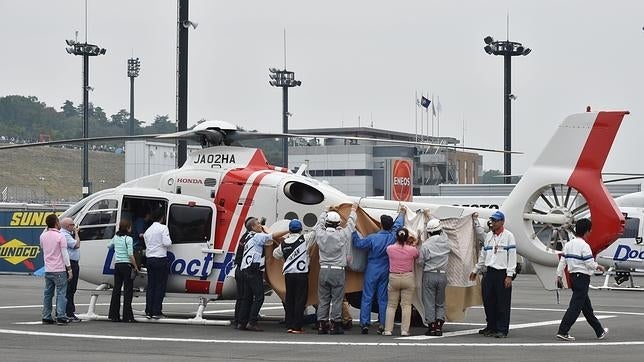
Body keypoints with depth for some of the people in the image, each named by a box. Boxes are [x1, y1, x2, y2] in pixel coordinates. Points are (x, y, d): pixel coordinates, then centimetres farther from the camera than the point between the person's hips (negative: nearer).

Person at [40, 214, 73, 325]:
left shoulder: (43, 236, 4)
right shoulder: (60, 236, -12)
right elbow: (64, 254, -12)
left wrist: (47, 228, 25)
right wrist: (69, 269, -7)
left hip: (47, 270, 6)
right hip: (59, 270, -6)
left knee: (47, 294, 10)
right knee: (61, 293, -3)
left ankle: (46, 317, 10)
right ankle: (61, 317, -8)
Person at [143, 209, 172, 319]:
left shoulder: (148, 230, 14)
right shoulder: (163, 228, -7)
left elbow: (147, 244, 14)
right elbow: (167, 243, -16)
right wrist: (170, 241, 5)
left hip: (149, 259, 6)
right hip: (160, 259, -6)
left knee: (150, 286, 9)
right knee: (160, 286, -2)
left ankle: (148, 311, 6)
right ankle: (156, 312, -5)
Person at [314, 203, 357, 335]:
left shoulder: (320, 234, -2)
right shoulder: (342, 235, -8)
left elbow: (320, 223, 20)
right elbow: (350, 223, 10)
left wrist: (326, 212, 39)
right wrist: (353, 210, 29)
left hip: (323, 270, 3)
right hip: (338, 271, -3)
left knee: (323, 299, 7)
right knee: (337, 299, 1)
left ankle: (322, 324, 7)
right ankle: (335, 325, 0)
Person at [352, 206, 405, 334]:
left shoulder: (373, 237, -17)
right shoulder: (393, 236, -6)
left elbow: (359, 243, -7)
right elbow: (398, 225, 14)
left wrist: (354, 232, 5)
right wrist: (401, 213, 32)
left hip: (372, 270, -3)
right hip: (385, 270, 3)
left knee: (367, 297, 0)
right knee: (383, 298, 9)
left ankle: (364, 324, -3)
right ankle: (382, 324, 8)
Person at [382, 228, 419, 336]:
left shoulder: (390, 249, -7)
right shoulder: (412, 250, -9)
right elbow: (417, 255, 12)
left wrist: (398, 242, 23)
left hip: (393, 278, 1)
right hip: (408, 278, -1)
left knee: (391, 306, 10)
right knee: (406, 305, 3)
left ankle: (388, 330, 7)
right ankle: (404, 330, 0)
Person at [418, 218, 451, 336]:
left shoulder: (426, 245, -13)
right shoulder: (445, 241, -3)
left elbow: (421, 261, -5)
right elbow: (442, 232, 19)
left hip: (429, 275, -3)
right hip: (442, 275, 3)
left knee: (429, 302, 4)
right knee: (440, 303, 12)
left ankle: (431, 327, 3)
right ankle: (439, 326, 3)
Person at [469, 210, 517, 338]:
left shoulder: (508, 236, -4)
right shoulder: (488, 236, 15)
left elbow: (512, 256, -8)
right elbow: (483, 254, 23)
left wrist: (509, 276, -13)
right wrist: (476, 270, 24)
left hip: (502, 274, -6)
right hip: (489, 272, 6)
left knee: (502, 304, -3)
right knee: (488, 302, 7)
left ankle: (502, 330, 1)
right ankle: (491, 327, 18)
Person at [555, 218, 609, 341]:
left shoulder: (568, 244, 8)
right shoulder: (584, 246, -15)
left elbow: (562, 261, 8)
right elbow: (590, 264, -16)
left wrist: (559, 276, 12)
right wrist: (598, 266, 3)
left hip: (573, 276, 9)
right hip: (583, 278, -9)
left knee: (587, 306, 15)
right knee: (575, 306, -8)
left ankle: (600, 331, 25)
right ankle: (563, 331, -13)